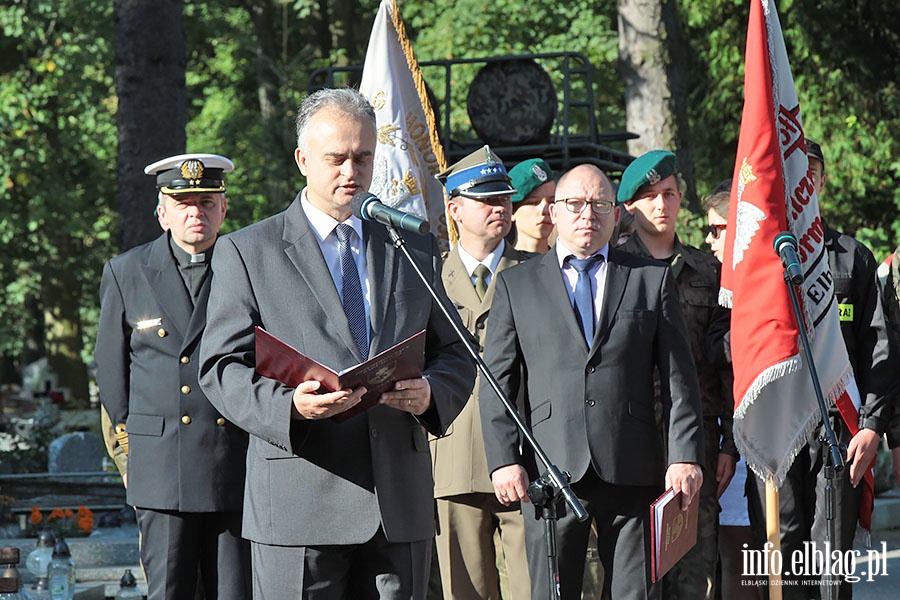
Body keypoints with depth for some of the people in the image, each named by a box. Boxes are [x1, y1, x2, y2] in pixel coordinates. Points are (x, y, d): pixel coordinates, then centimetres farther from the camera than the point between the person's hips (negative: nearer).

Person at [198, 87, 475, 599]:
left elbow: (455, 355, 18)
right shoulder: (247, 252, 6)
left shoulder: (416, 250, 17)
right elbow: (222, 367, 0)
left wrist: (430, 393, -6)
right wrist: (287, 404, -20)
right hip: (300, 506, -3)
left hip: (401, 505, 3)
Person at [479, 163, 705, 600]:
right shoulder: (516, 284, 13)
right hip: (551, 471, 0)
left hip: (632, 470, 0)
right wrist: (503, 460, -5)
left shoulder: (652, 278, 14)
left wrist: (685, 455, -1)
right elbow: (497, 381, 7)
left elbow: (679, 378, 10)